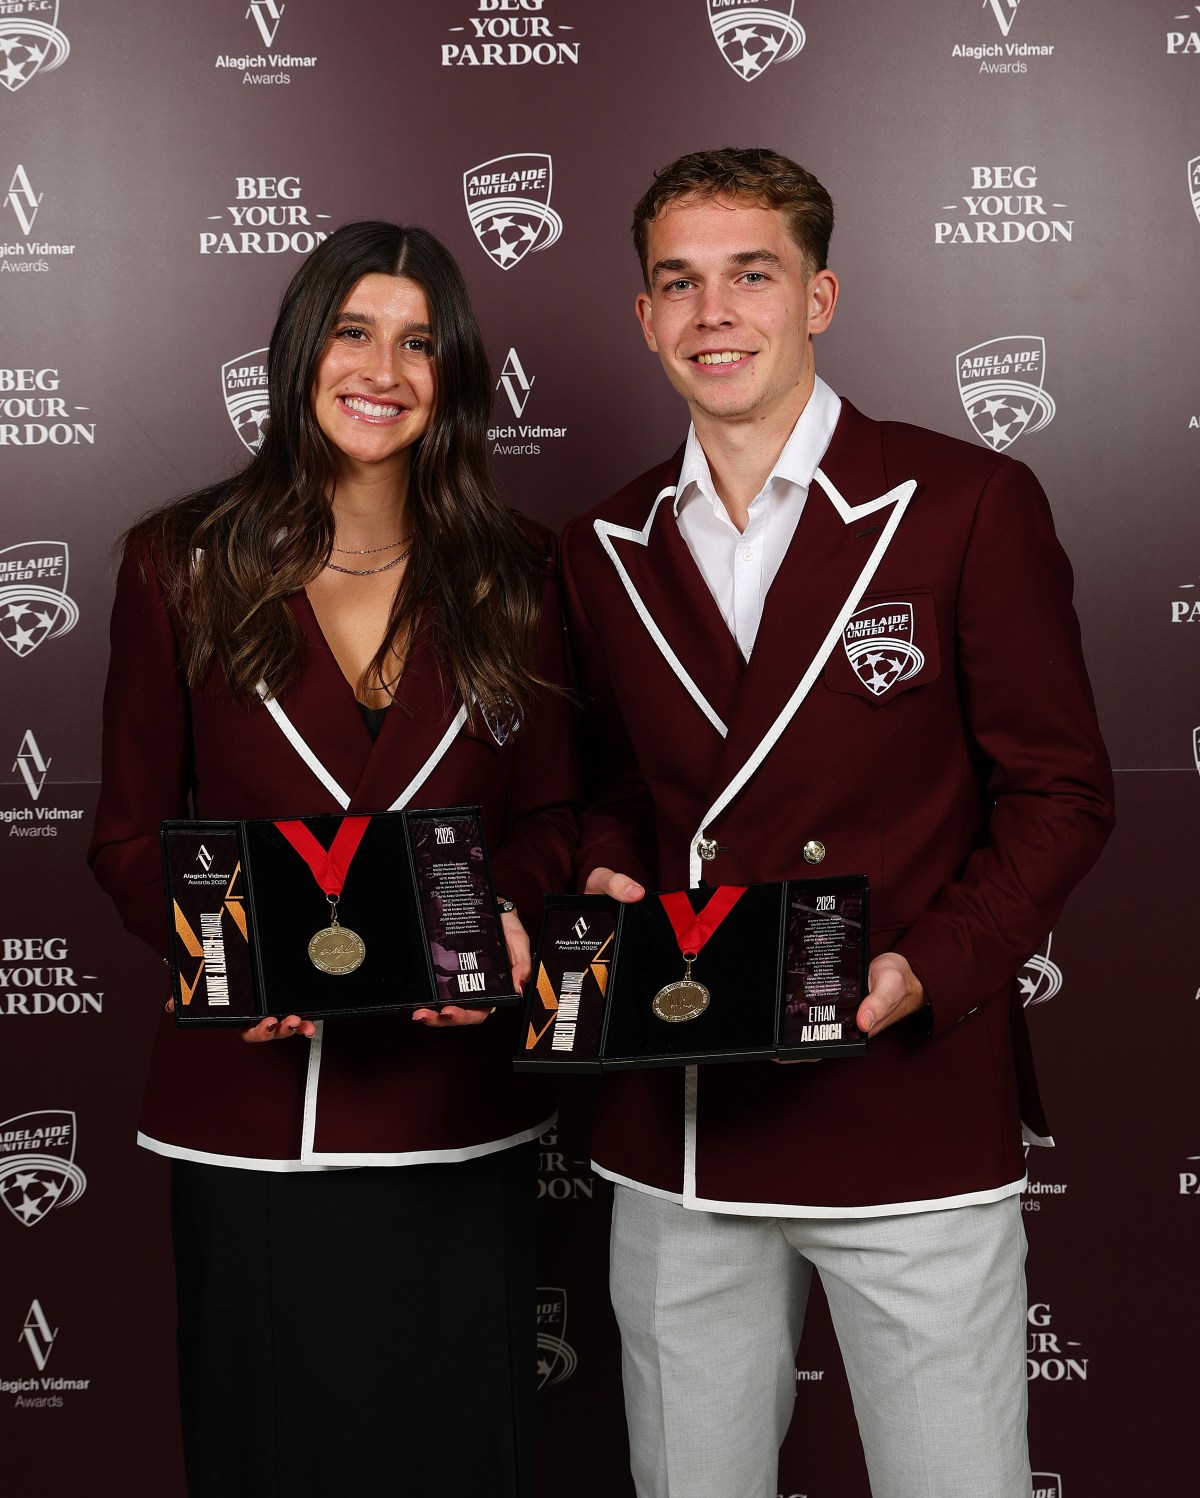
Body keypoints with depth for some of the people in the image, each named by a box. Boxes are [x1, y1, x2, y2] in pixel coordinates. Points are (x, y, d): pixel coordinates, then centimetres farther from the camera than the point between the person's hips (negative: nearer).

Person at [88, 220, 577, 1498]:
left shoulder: (509, 573, 5)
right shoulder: (184, 565, 0)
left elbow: (550, 810, 9)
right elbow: (130, 830, 2)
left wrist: (507, 911, -13)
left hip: (455, 1098, 2)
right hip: (252, 1097, -1)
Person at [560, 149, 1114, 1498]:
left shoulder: (969, 505, -5)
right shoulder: (605, 550, 9)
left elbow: (1059, 791, -4)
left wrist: (931, 970, -17)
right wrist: (606, 878, -4)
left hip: (917, 1111, -3)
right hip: (678, 1135, 4)